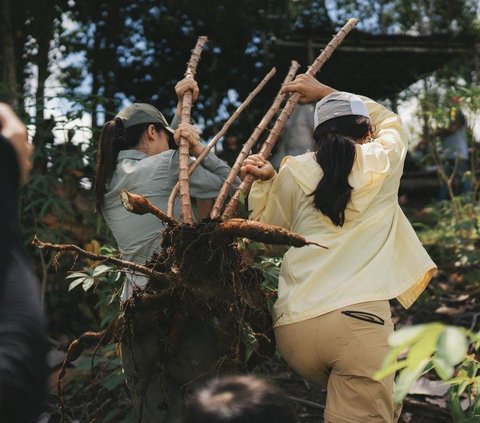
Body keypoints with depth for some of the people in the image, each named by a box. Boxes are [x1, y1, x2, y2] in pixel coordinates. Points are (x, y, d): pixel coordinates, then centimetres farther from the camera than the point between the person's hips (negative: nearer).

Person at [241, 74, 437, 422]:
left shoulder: (293, 172, 8)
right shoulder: (382, 161, 7)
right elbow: (389, 120, 33)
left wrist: (263, 183, 17)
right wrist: (327, 92, 38)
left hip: (293, 327, 3)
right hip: (359, 320, -3)